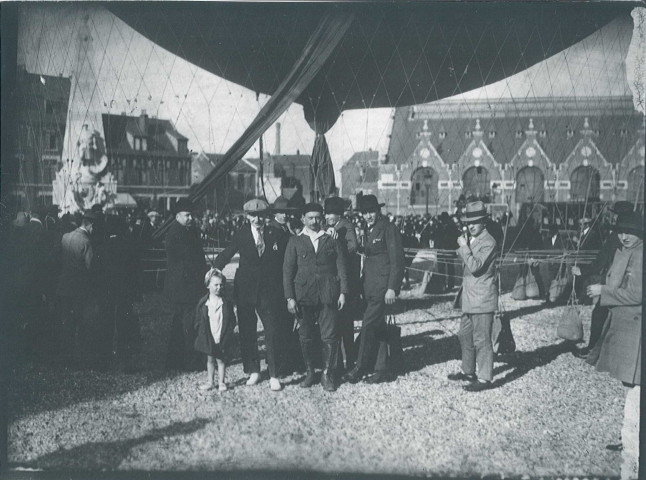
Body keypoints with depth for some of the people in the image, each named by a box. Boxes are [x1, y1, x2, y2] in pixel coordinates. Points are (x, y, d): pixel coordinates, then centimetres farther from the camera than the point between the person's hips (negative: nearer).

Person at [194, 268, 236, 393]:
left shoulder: (226, 303, -5)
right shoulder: (203, 303, -3)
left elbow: (232, 321, -1)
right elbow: (198, 320, 2)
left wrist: (228, 335, -8)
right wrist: (201, 333, -4)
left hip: (222, 339, -1)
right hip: (208, 338, 1)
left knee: (221, 359, 6)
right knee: (210, 359, 12)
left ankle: (221, 382, 17)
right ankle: (210, 381, 23)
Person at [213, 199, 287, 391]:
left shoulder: (277, 235, -1)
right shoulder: (241, 234, 1)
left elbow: (286, 261, 1)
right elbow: (226, 254, 5)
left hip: (269, 290, -1)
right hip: (245, 289, 2)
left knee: (273, 332, -4)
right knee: (247, 332, 9)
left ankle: (274, 376, 4)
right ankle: (253, 371, 23)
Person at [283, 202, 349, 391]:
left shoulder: (333, 241, 9)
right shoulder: (295, 242, 8)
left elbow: (342, 268, 8)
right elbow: (287, 271, 6)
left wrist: (343, 292, 0)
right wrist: (290, 297, -2)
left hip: (328, 295, 0)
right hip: (304, 295, 1)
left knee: (330, 336, -3)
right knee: (305, 337, 5)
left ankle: (327, 374, 9)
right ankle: (309, 372, 18)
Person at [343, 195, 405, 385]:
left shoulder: (388, 228, -8)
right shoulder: (369, 231, 17)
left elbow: (397, 260, -12)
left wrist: (392, 288, -17)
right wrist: (363, 287, 14)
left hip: (383, 287, -8)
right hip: (371, 287, 9)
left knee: (369, 326, -10)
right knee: (377, 328, 10)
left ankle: (360, 369, -4)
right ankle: (382, 369, 16)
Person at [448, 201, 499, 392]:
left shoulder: (488, 242, -15)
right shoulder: (471, 239, 14)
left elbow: (475, 267, -24)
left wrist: (464, 247, -18)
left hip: (482, 299, -10)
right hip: (470, 297, 10)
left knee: (481, 339, -6)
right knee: (465, 335, 19)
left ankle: (484, 378, 1)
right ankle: (468, 371, 32)